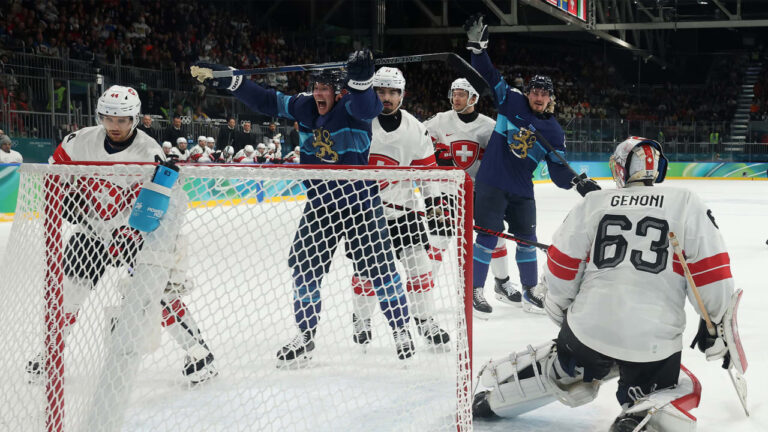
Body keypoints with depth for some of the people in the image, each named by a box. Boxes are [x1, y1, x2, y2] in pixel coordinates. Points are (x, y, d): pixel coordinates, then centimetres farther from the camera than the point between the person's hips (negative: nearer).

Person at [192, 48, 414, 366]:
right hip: (318, 205, 5)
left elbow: (367, 108, -38)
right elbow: (266, 101, 6)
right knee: (305, 268, 6)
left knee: (380, 269, -2)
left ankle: (401, 330, 16)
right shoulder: (305, 107, 0)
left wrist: (360, 79, -58)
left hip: (360, 202, -5)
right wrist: (221, 78, 1)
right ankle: (305, 337, 20)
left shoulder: (353, 107, -14)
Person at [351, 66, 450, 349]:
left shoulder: (415, 131, -1)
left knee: (418, 262, -2)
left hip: (401, 207, 2)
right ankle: (361, 320, 18)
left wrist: (436, 209, -1)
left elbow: (428, 172, 4)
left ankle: (425, 320, 10)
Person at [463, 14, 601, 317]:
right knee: (488, 235, -8)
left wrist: (578, 183, -19)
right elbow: (488, 74, 2)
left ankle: (530, 292, 22)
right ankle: (475, 290, 0)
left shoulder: (554, 132, 2)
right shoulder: (511, 102, -1)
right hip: (491, 183, -3)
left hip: (521, 190, 4)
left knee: (527, 239, 9)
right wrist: (477, 45, -9)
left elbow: (559, 171, -1)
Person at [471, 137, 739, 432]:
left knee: (560, 373, 30)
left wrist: (560, 314, 25)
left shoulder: (592, 204, 6)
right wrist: (716, 325, 11)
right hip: (655, 340, -3)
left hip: (589, 328, 3)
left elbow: (562, 267, 9)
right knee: (670, 395, 21)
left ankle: (493, 398, 34)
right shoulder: (687, 205, 0)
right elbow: (710, 272, -2)